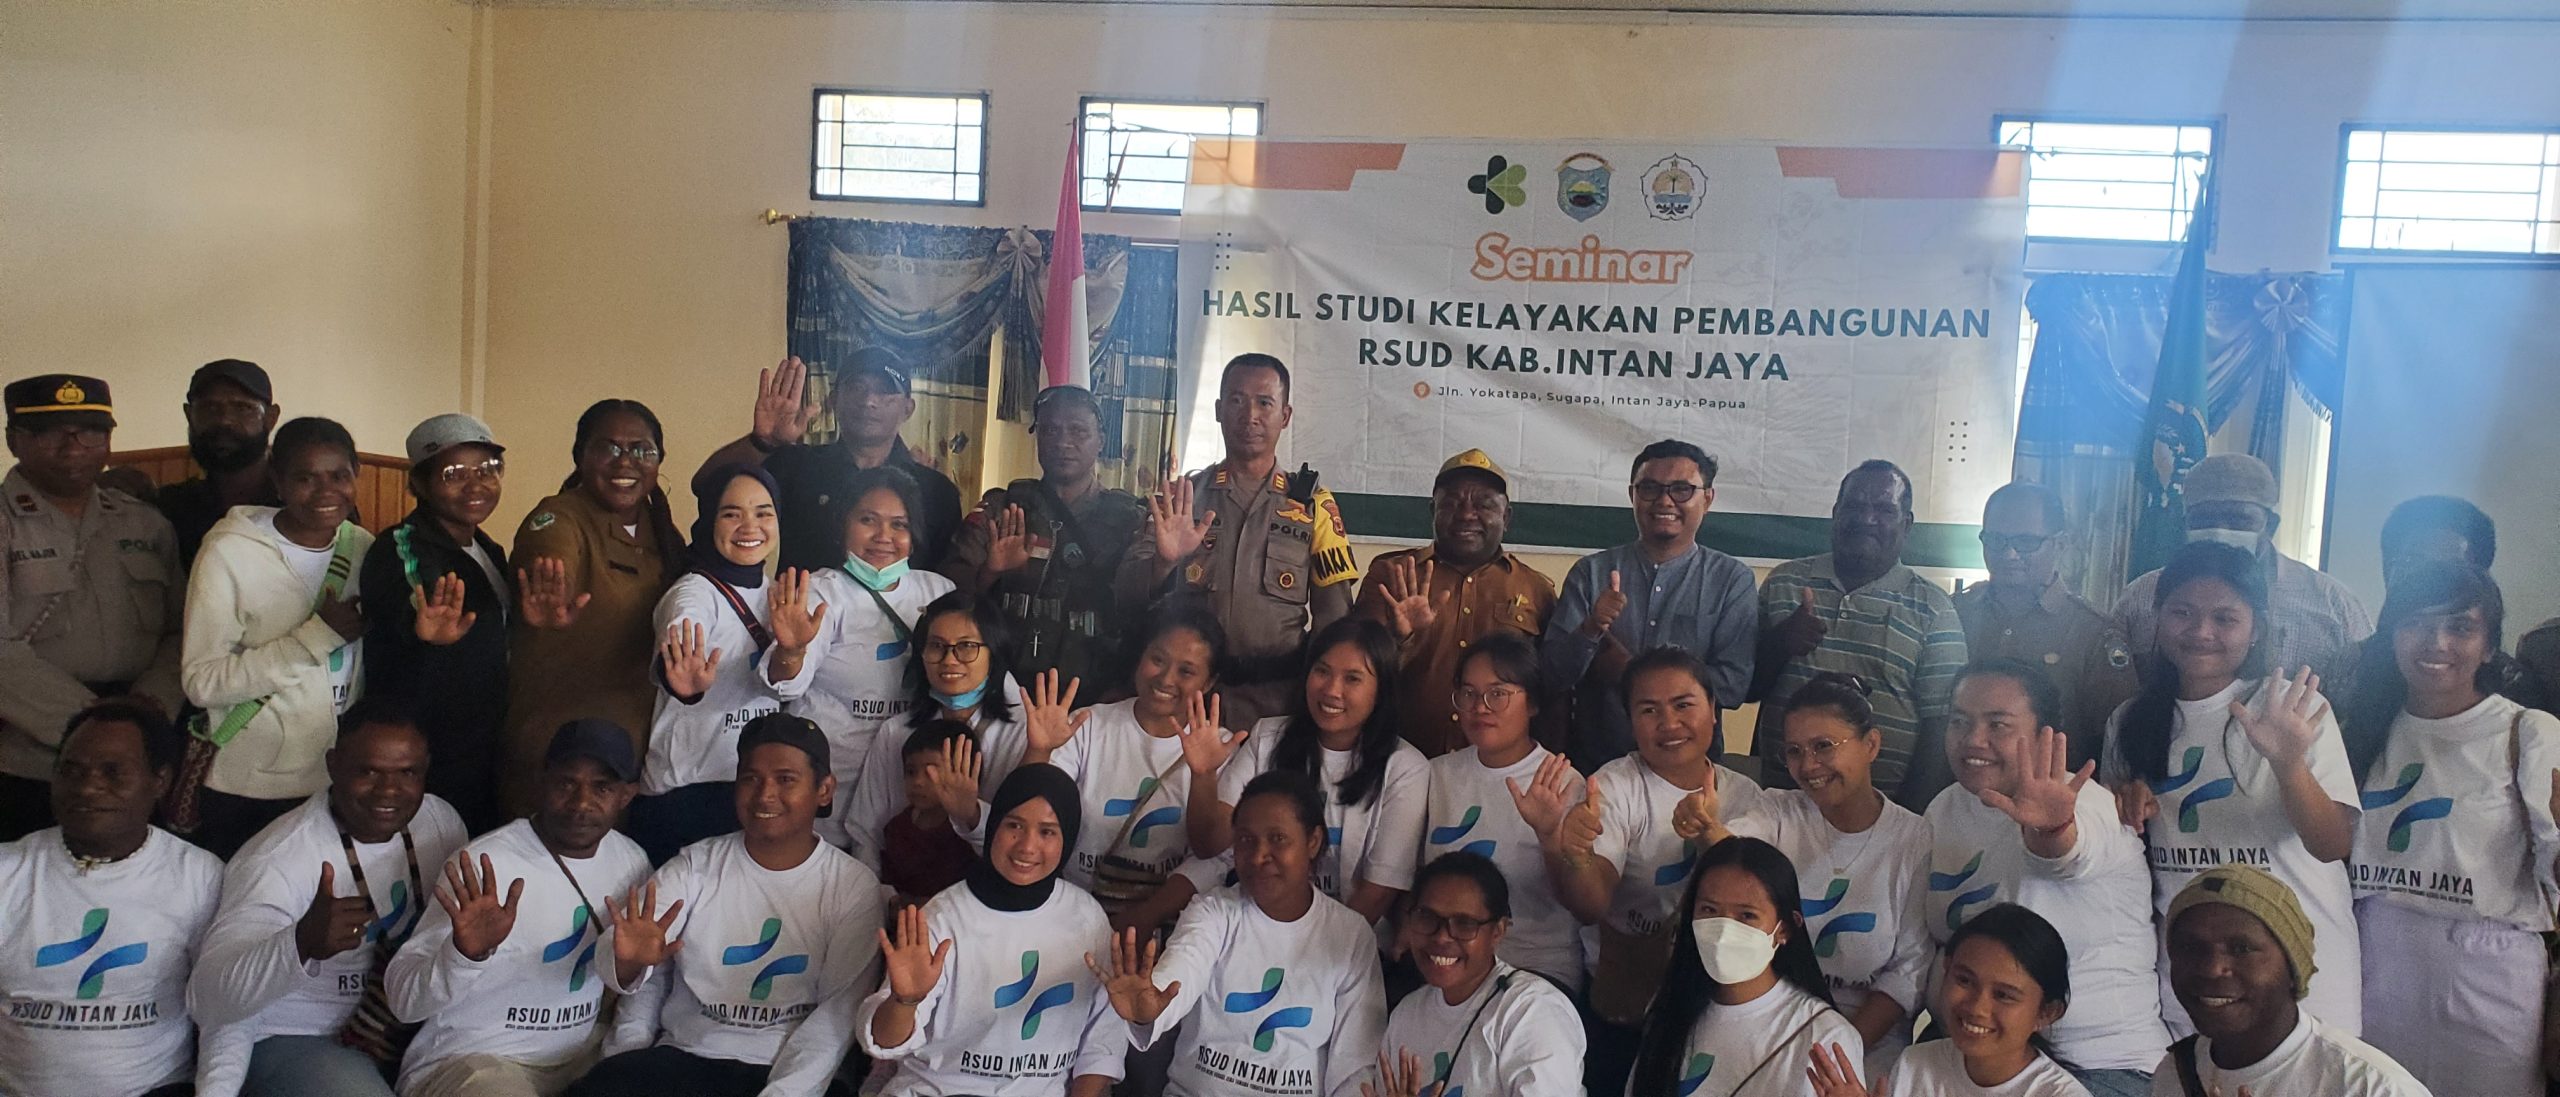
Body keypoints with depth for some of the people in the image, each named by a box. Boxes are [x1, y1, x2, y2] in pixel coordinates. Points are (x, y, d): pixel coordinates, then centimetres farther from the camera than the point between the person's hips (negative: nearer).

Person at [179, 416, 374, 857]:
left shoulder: (365, 548, 4)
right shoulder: (229, 552, -9)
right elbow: (200, 683, -16)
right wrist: (317, 636, -22)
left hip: (343, 785, 4)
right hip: (248, 791, -4)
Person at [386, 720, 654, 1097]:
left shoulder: (632, 860, 0)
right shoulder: (485, 867, -17)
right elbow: (404, 1001, -21)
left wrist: (631, 1049, -3)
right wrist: (465, 953, -38)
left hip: (585, 1054, 4)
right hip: (472, 1061, -4)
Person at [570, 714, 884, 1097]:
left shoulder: (854, 888, -1)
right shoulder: (696, 865, 5)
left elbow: (839, 1011, -5)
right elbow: (615, 947, -6)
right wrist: (628, 960, -28)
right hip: (686, 1055, 1)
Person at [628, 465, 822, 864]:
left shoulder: (779, 597, 6)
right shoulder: (693, 594, -12)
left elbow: (785, 683, -12)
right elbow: (676, 659, -34)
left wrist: (790, 652, -35)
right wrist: (686, 680, -57)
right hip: (685, 794, -6)